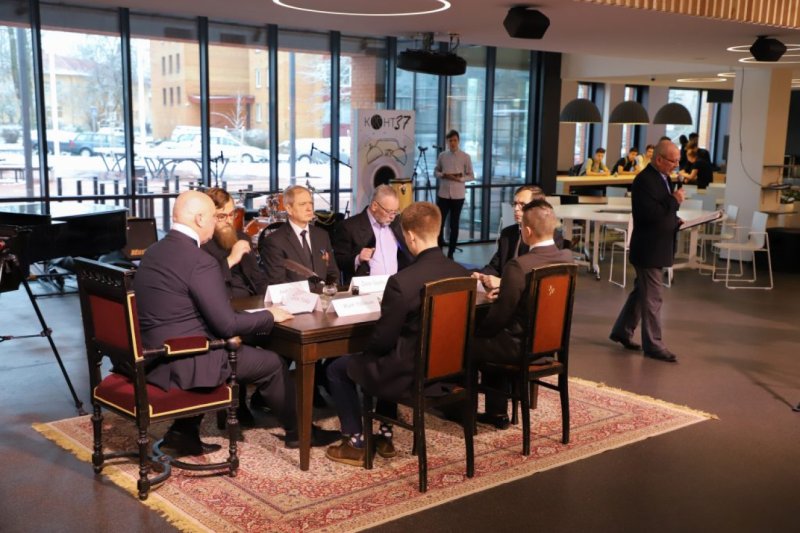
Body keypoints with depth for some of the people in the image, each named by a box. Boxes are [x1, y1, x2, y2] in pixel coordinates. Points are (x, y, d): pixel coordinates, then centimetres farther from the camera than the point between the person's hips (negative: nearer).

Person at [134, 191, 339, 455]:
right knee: (271, 363, 8)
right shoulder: (200, 261, -20)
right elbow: (227, 324, -19)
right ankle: (298, 430, 29)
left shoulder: (153, 251, 6)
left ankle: (184, 430, 24)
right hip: (182, 365, -9)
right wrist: (270, 316, -3)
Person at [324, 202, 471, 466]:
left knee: (338, 369, 16)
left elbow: (382, 340, -16)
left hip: (410, 374, -7)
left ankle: (355, 444, 21)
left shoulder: (401, 282, -26)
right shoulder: (462, 273, -6)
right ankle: (384, 436, 36)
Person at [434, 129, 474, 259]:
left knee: (454, 225, 6)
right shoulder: (442, 156, 4)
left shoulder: (465, 157, -2)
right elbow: (435, 172, 11)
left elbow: (471, 176, 0)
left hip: (458, 195, -1)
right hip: (443, 194, 1)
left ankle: (450, 253, 15)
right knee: (439, 222, -2)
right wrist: (443, 175, -9)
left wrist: (460, 179, -16)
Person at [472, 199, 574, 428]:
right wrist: (504, 290, 11)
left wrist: (478, 331, 1)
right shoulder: (567, 257, -4)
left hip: (520, 347, -8)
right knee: (488, 338, 29)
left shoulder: (518, 266, -26)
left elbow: (498, 317, -18)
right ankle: (497, 412, 32)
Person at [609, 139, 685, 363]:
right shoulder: (645, 180, -19)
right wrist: (674, 201, -20)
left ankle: (622, 331, 30)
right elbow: (650, 214, -27)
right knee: (652, 298, -2)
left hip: (656, 247, 10)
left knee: (641, 292, 18)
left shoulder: (663, 178, 12)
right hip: (648, 249, -10)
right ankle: (653, 344, 6)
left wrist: (675, 221, 6)